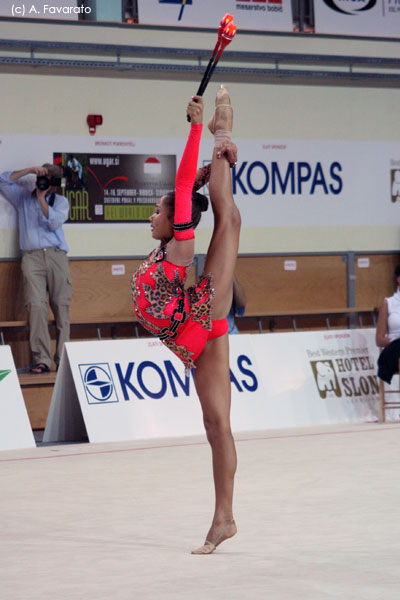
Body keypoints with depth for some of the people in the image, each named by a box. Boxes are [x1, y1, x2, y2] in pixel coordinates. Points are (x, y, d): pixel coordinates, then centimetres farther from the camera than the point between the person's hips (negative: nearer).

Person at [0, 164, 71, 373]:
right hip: (32, 257, -1)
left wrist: (42, 198, 0)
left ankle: (63, 359, -5)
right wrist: (29, 169, 4)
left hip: (56, 255, 1)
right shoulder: (23, 197, 22)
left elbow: (54, 222, 1)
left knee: (62, 307, -6)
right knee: (36, 305, -16)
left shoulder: (60, 201, 19)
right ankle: (41, 359, -22)